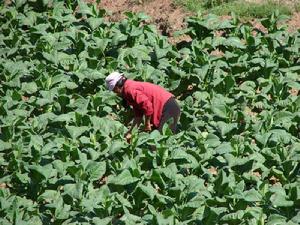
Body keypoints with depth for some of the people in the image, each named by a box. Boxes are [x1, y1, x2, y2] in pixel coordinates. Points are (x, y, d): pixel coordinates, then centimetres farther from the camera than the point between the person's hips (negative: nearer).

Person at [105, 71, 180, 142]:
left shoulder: (130, 90, -14)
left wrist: (147, 124, -13)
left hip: (167, 108, -11)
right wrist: (131, 131, 15)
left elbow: (147, 106, -26)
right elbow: (138, 114, 18)